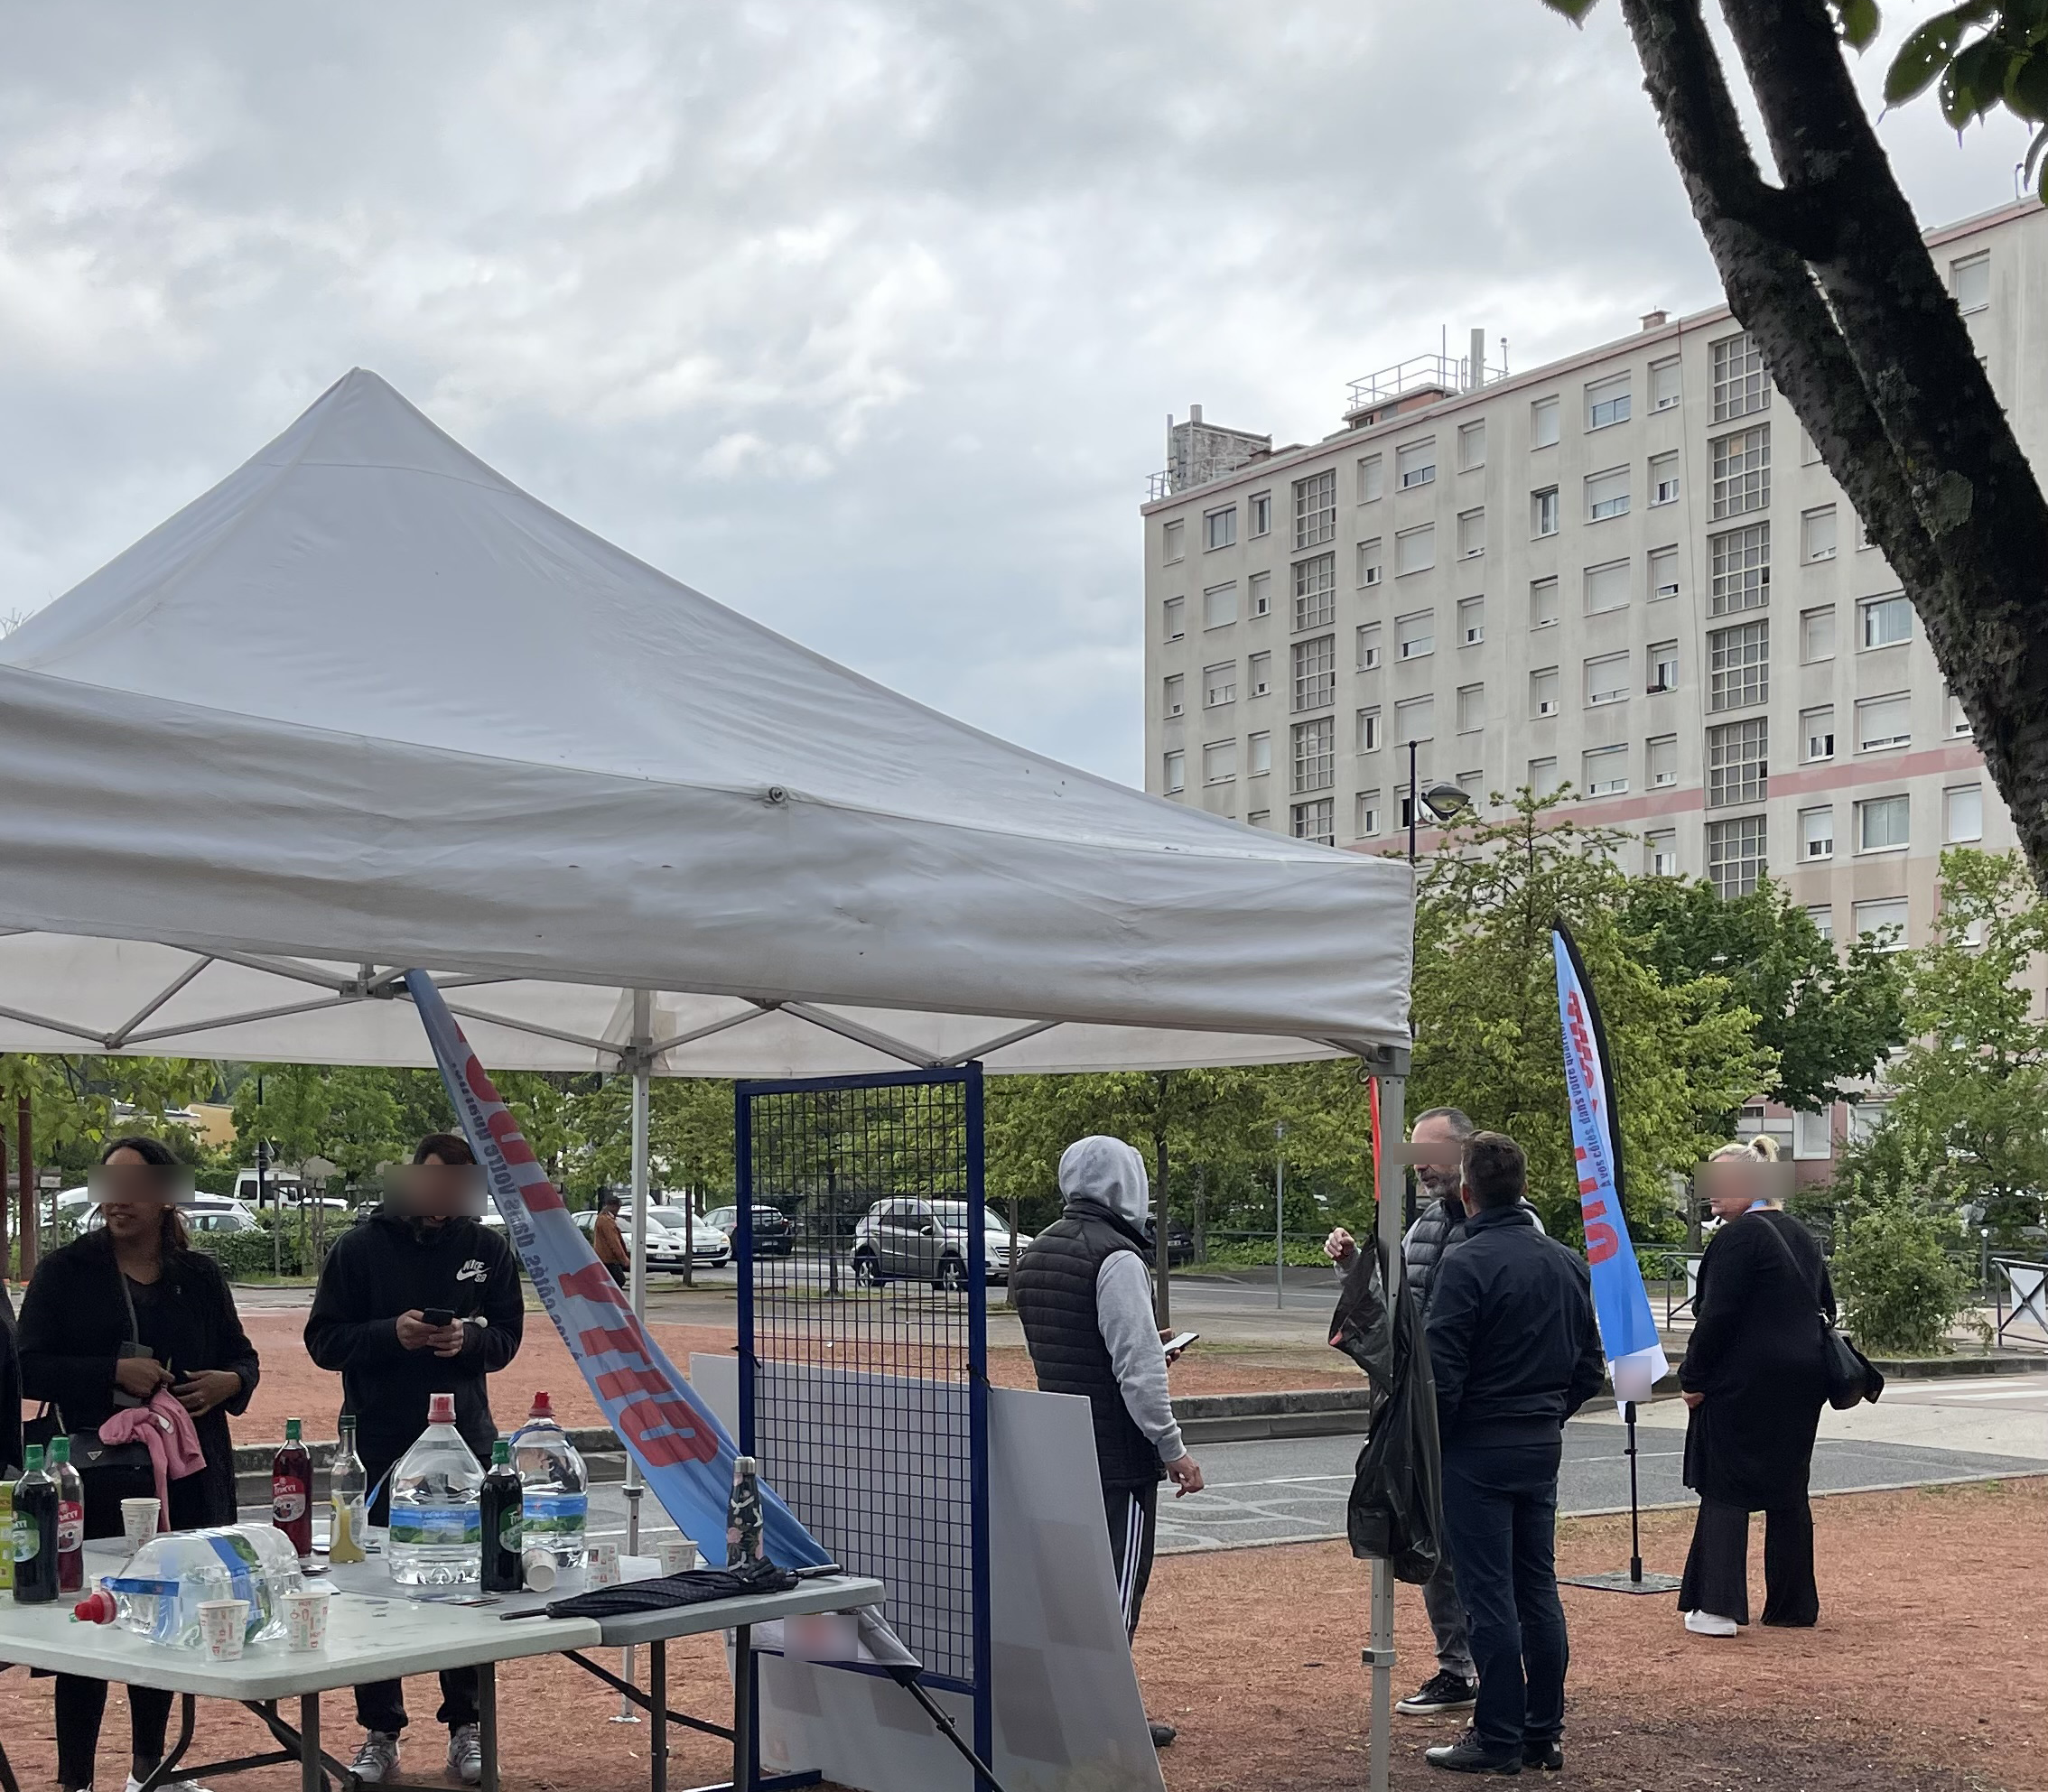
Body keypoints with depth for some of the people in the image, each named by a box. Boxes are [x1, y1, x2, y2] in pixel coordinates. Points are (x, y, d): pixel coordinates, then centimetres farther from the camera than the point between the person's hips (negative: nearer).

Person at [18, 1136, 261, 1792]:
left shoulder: (199, 1276, 7)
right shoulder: (65, 1271, -2)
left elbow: (242, 1356, 17)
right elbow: (30, 1369, -7)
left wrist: (229, 1382, -7)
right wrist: (115, 1372, -20)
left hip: (184, 1479, 4)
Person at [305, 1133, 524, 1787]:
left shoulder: (487, 1249, 4)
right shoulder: (359, 1248, -1)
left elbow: (506, 1337, 8)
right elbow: (323, 1340, -2)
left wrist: (466, 1340, -14)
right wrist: (392, 1333, -18)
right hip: (379, 1444, -1)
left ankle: (466, 1726, 17)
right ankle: (380, 1733, 14)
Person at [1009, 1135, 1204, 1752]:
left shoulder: (1036, 1253, 11)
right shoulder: (1116, 1257, -16)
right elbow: (1138, 1369, -19)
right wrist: (1173, 1450, -13)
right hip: (1119, 1453, -8)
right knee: (1119, 1583, 0)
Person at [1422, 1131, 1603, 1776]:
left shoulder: (1466, 1263, -16)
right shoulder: (1569, 1264, 7)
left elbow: (1442, 1374, -18)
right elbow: (1590, 1371, 12)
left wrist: (1426, 1447, -5)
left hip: (1478, 1450, -7)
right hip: (1544, 1446, 7)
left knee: (1490, 1596, -2)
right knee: (1539, 1591, 13)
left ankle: (1498, 1738, 3)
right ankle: (1544, 1734, 18)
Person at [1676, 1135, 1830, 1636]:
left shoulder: (1738, 1237, -14)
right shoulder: (1801, 1236, 13)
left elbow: (1716, 1315, -18)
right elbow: (1826, 1306, 21)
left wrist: (1693, 1378, -10)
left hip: (1745, 1383, -8)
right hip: (1801, 1384, 8)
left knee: (1725, 1492, -2)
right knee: (1788, 1492, 14)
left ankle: (1718, 1607, -5)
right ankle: (1793, 1604, 19)